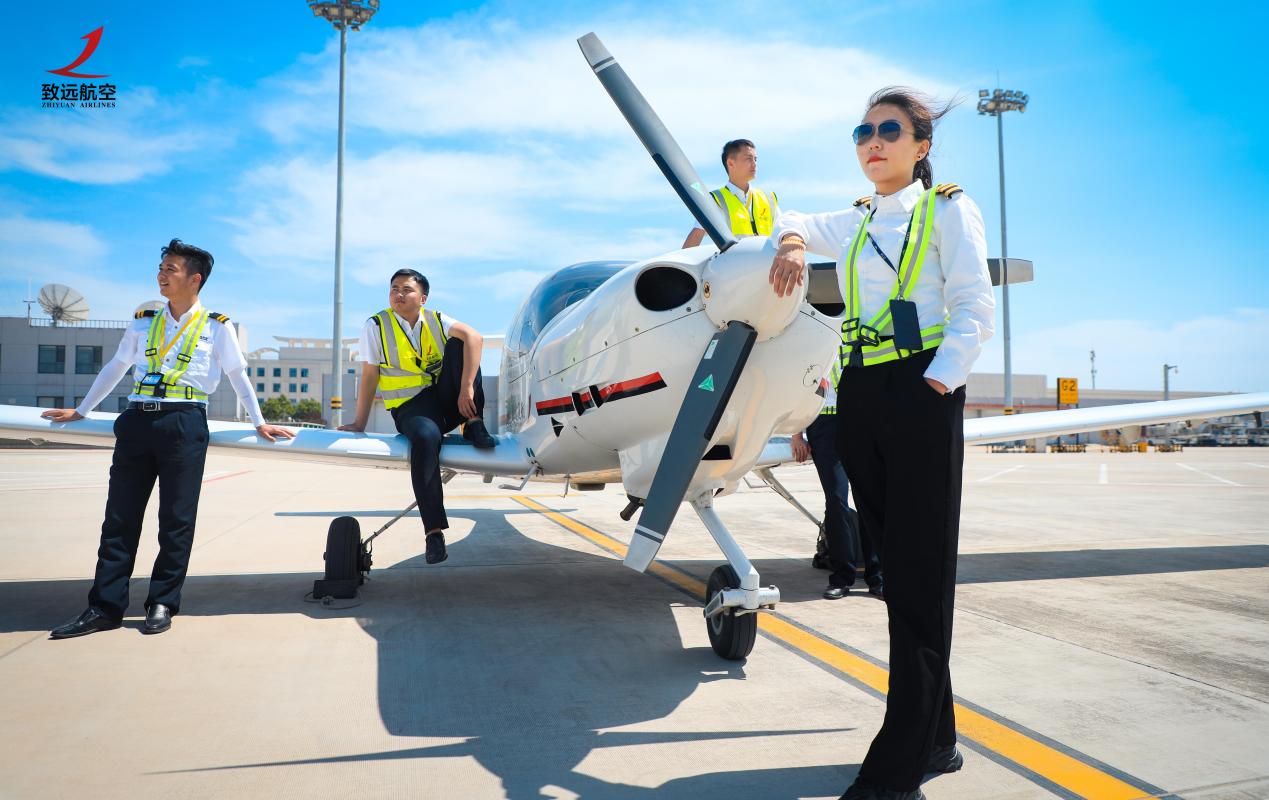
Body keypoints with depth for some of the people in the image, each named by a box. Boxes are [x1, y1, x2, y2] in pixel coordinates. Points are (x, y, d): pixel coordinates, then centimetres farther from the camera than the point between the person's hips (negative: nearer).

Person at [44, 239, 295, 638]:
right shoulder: (143, 321, 15)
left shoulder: (216, 326, 5)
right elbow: (115, 368, 24)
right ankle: (105, 607, 9)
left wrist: (259, 422, 8)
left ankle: (162, 604, 10)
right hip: (137, 421, 4)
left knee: (176, 519, 0)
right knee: (120, 515, 3)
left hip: (184, 424, -3)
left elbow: (238, 376, 10)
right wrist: (81, 411, 27)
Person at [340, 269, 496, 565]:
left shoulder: (436, 321, 3)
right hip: (411, 407, -2)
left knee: (460, 341, -17)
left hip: (448, 400, 3)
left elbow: (474, 337, -16)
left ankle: (473, 425, -18)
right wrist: (360, 423, -1)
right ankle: (434, 530, -37)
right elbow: (369, 377, 1)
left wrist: (467, 388, -30)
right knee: (426, 437, -38)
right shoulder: (376, 326, 1)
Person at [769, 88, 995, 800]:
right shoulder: (856, 222, 19)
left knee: (920, 573, -7)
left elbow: (974, 313, -5)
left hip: (921, 393, -6)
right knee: (894, 570, 7)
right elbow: (796, 222, 38)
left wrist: (933, 388, -17)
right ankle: (937, 739, 20)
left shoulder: (947, 209, 4)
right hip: (859, 395, 6)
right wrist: (792, 242, 15)